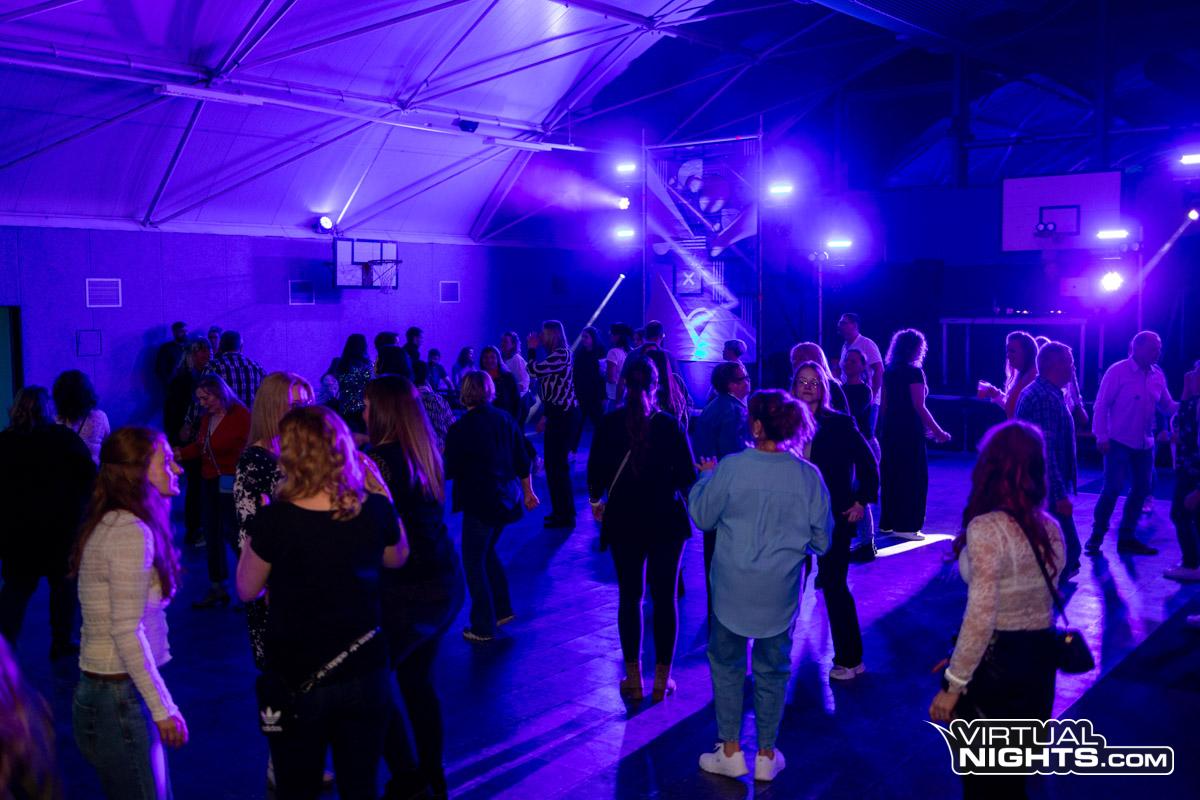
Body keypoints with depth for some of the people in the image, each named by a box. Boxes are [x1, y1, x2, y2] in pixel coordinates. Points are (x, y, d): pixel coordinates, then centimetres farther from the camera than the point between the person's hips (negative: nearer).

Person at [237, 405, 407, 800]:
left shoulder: (274, 519, -19)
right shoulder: (375, 510, -11)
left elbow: (246, 590, -3)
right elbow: (396, 558, 12)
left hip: (296, 681, -2)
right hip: (364, 677, 2)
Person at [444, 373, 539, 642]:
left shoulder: (460, 428, -15)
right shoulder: (504, 419, 1)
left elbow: (450, 471, -9)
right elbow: (522, 460, 7)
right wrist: (528, 491, 18)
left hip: (479, 503, -6)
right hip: (507, 498, 7)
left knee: (474, 562, 6)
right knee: (487, 552, 24)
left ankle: (483, 627, 11)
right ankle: (502, 609, 28)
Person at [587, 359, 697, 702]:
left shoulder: (608, 423, -8)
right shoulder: (670, 425, -10)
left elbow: (596, 471, -4)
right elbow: (687, 477, -8)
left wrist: (596, 499, 15)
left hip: (624, 519, 1)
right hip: (666, 520, -1)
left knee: (629, 597, 11)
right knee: (664, 597, 9)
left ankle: (634, 679, 15)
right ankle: (663, 679, 15)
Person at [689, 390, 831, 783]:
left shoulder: (731, 467, -17)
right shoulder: (808, 475, -10)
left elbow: (703, 517, -4)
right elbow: (822, 540, -1)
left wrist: (705, 477, 12)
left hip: (733, 586, -2)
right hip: (780, 590, 2)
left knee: (727, 665, 16)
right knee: (772, 670, 16)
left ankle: (730, 751, 20)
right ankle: (766, 755, 24)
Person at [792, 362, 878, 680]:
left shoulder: (839, 423, -7)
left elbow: (868, 462, -2)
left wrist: (862, 501, -5)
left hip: (834, 516, -4)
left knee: (834, 586, 1)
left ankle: (849, 659, 14)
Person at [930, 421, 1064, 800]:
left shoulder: (986, 528, -22)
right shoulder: (1050, 528, 1)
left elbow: (981, 617, -25)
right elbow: (1039, 599, 10)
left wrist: (953, 684, -16)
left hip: (998, 664, -6)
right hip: (1042, 659, 7)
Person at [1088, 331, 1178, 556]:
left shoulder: (1157, 375, 5)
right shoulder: (1118, 371, -11)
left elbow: (1167, 406, 10)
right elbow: (1101, 405, -11)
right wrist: (1102, 436, -16)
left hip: (1145, 444, 6)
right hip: (1119, 442, -6)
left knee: (1141, 489, 8)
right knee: (1113, 488, -9)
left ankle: (1126, 538, 19)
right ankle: (1096, 537, 3)